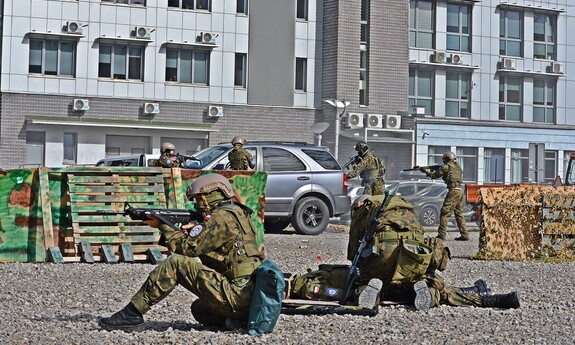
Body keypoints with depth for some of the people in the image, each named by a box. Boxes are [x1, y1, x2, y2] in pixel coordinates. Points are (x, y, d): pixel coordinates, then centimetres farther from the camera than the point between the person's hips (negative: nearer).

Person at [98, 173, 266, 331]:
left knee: (176, 263, -11)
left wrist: (162, 225, 5)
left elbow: (186, 248, -9)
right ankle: (240, 319, 9)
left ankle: (132, 314, -8)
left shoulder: (221, 217, -11)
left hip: (235, 294, -10)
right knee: (199, 309, 32)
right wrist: (195, 231, 8)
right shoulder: (236, 213, 19)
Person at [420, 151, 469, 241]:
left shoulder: (447, 166, -3)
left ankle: (441, 234, -9)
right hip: (460, 191, 8)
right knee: (459, 214, 14)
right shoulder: (457, 167, 21)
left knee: (445, 213, -6)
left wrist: (427, 171, 24)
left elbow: (435, 175, 4)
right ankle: (464, 235, 13)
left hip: (453, 191, -8)